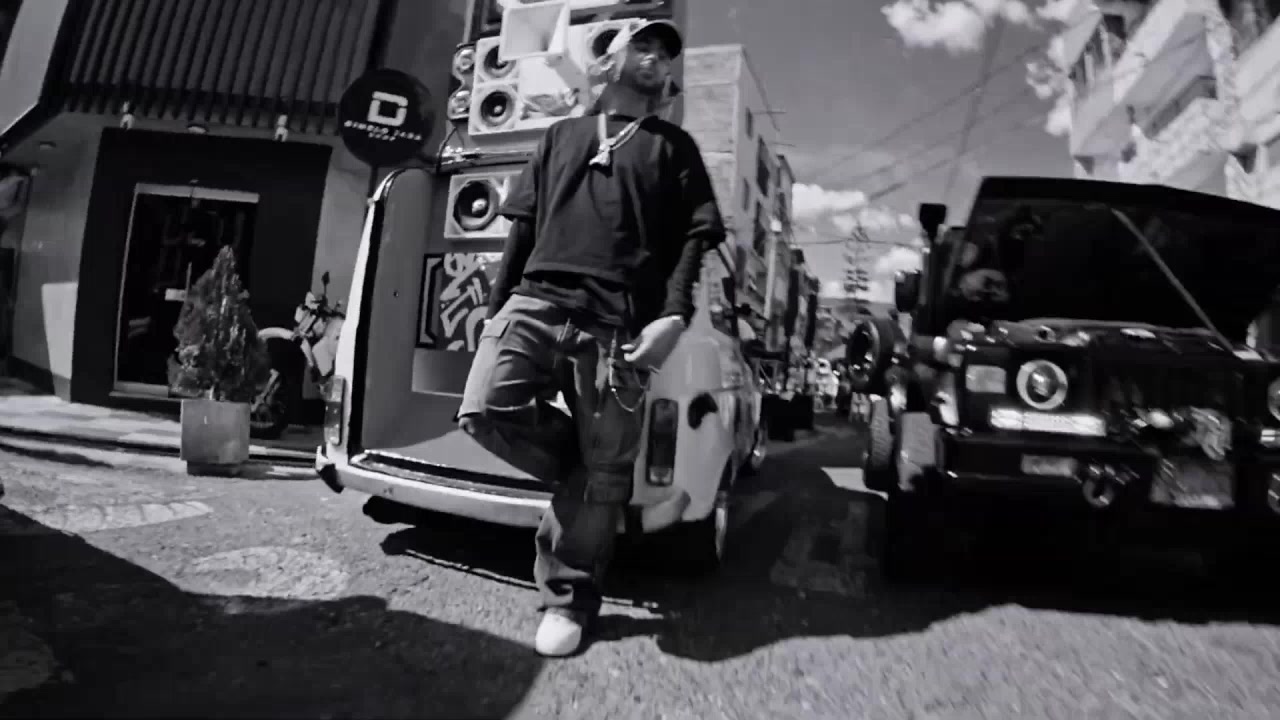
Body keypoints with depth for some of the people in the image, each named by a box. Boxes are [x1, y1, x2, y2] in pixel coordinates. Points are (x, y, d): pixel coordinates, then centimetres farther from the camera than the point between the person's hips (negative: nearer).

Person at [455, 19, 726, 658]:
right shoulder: (561, 136, 25)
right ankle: (580, 466, 10)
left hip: (617, 322, -2)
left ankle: (568, 601, 17)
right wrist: (496, 307, 12)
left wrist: (673, 317, -10)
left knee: (601, 473, -2)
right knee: (484, 411, -18)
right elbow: (523, 228, 20)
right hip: (537, 301, 3)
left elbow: (695, 237, 6)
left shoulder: (674, 146, 18)